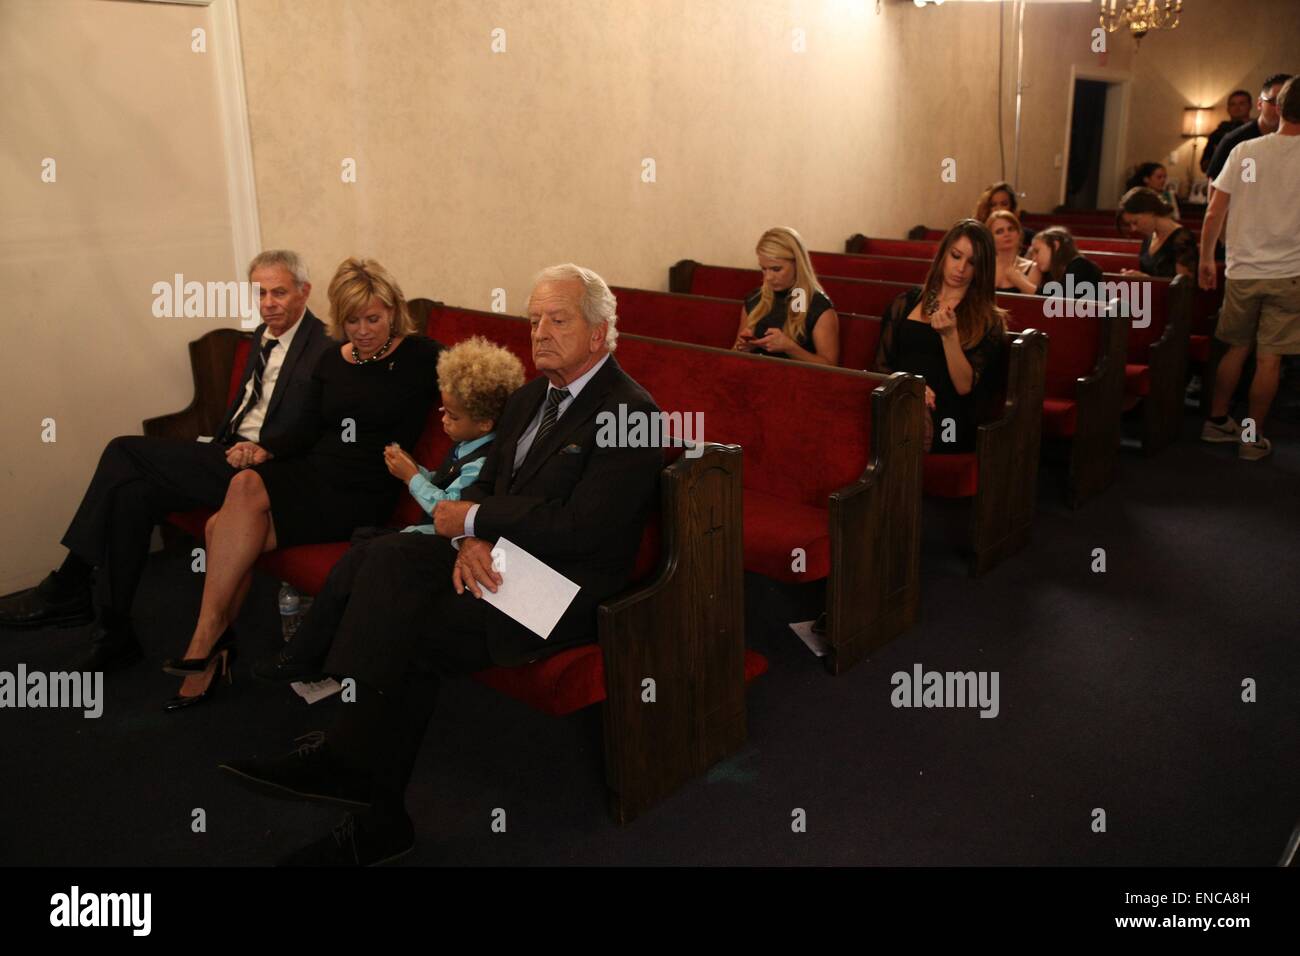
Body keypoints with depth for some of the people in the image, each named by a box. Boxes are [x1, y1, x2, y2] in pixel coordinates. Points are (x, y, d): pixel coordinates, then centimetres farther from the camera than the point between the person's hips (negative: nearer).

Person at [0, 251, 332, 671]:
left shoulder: (323, 350, -13)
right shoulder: (263, 336, 15)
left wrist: (260, 453, -20)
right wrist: (218, 446, 4)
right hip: (230, 454, 8)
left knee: (125, 452, -17)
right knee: (135, 492, -13)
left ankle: (70, 586, -4)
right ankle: (112, 632, -5)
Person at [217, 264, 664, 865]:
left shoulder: (630, 412, -12)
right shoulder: (528, 399, 17)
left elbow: (581, 525, -20)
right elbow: (485, 486, 13)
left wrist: (472, 519, -13)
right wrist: (472, 540, -11)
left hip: (569, 589, -8)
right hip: (500, 561, 8)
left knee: (414, 634, -22)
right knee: (393, 555, -18)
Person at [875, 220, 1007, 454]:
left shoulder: (987, 321, 7)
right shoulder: (905, 302, 16)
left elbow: (965, 387, -2)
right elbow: (882, 364, 14)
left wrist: (950, 335, -16)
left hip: (947, 421, -2)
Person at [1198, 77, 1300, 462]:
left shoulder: (1244, 151, -2)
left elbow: (1214, 214, -1)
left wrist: (1205, 260, 10)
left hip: (1242, 271, 2)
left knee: (1237, 348, 17)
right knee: (1269, 358, 5)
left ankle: (1217, 420, 25)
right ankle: (1252, 438, 11)